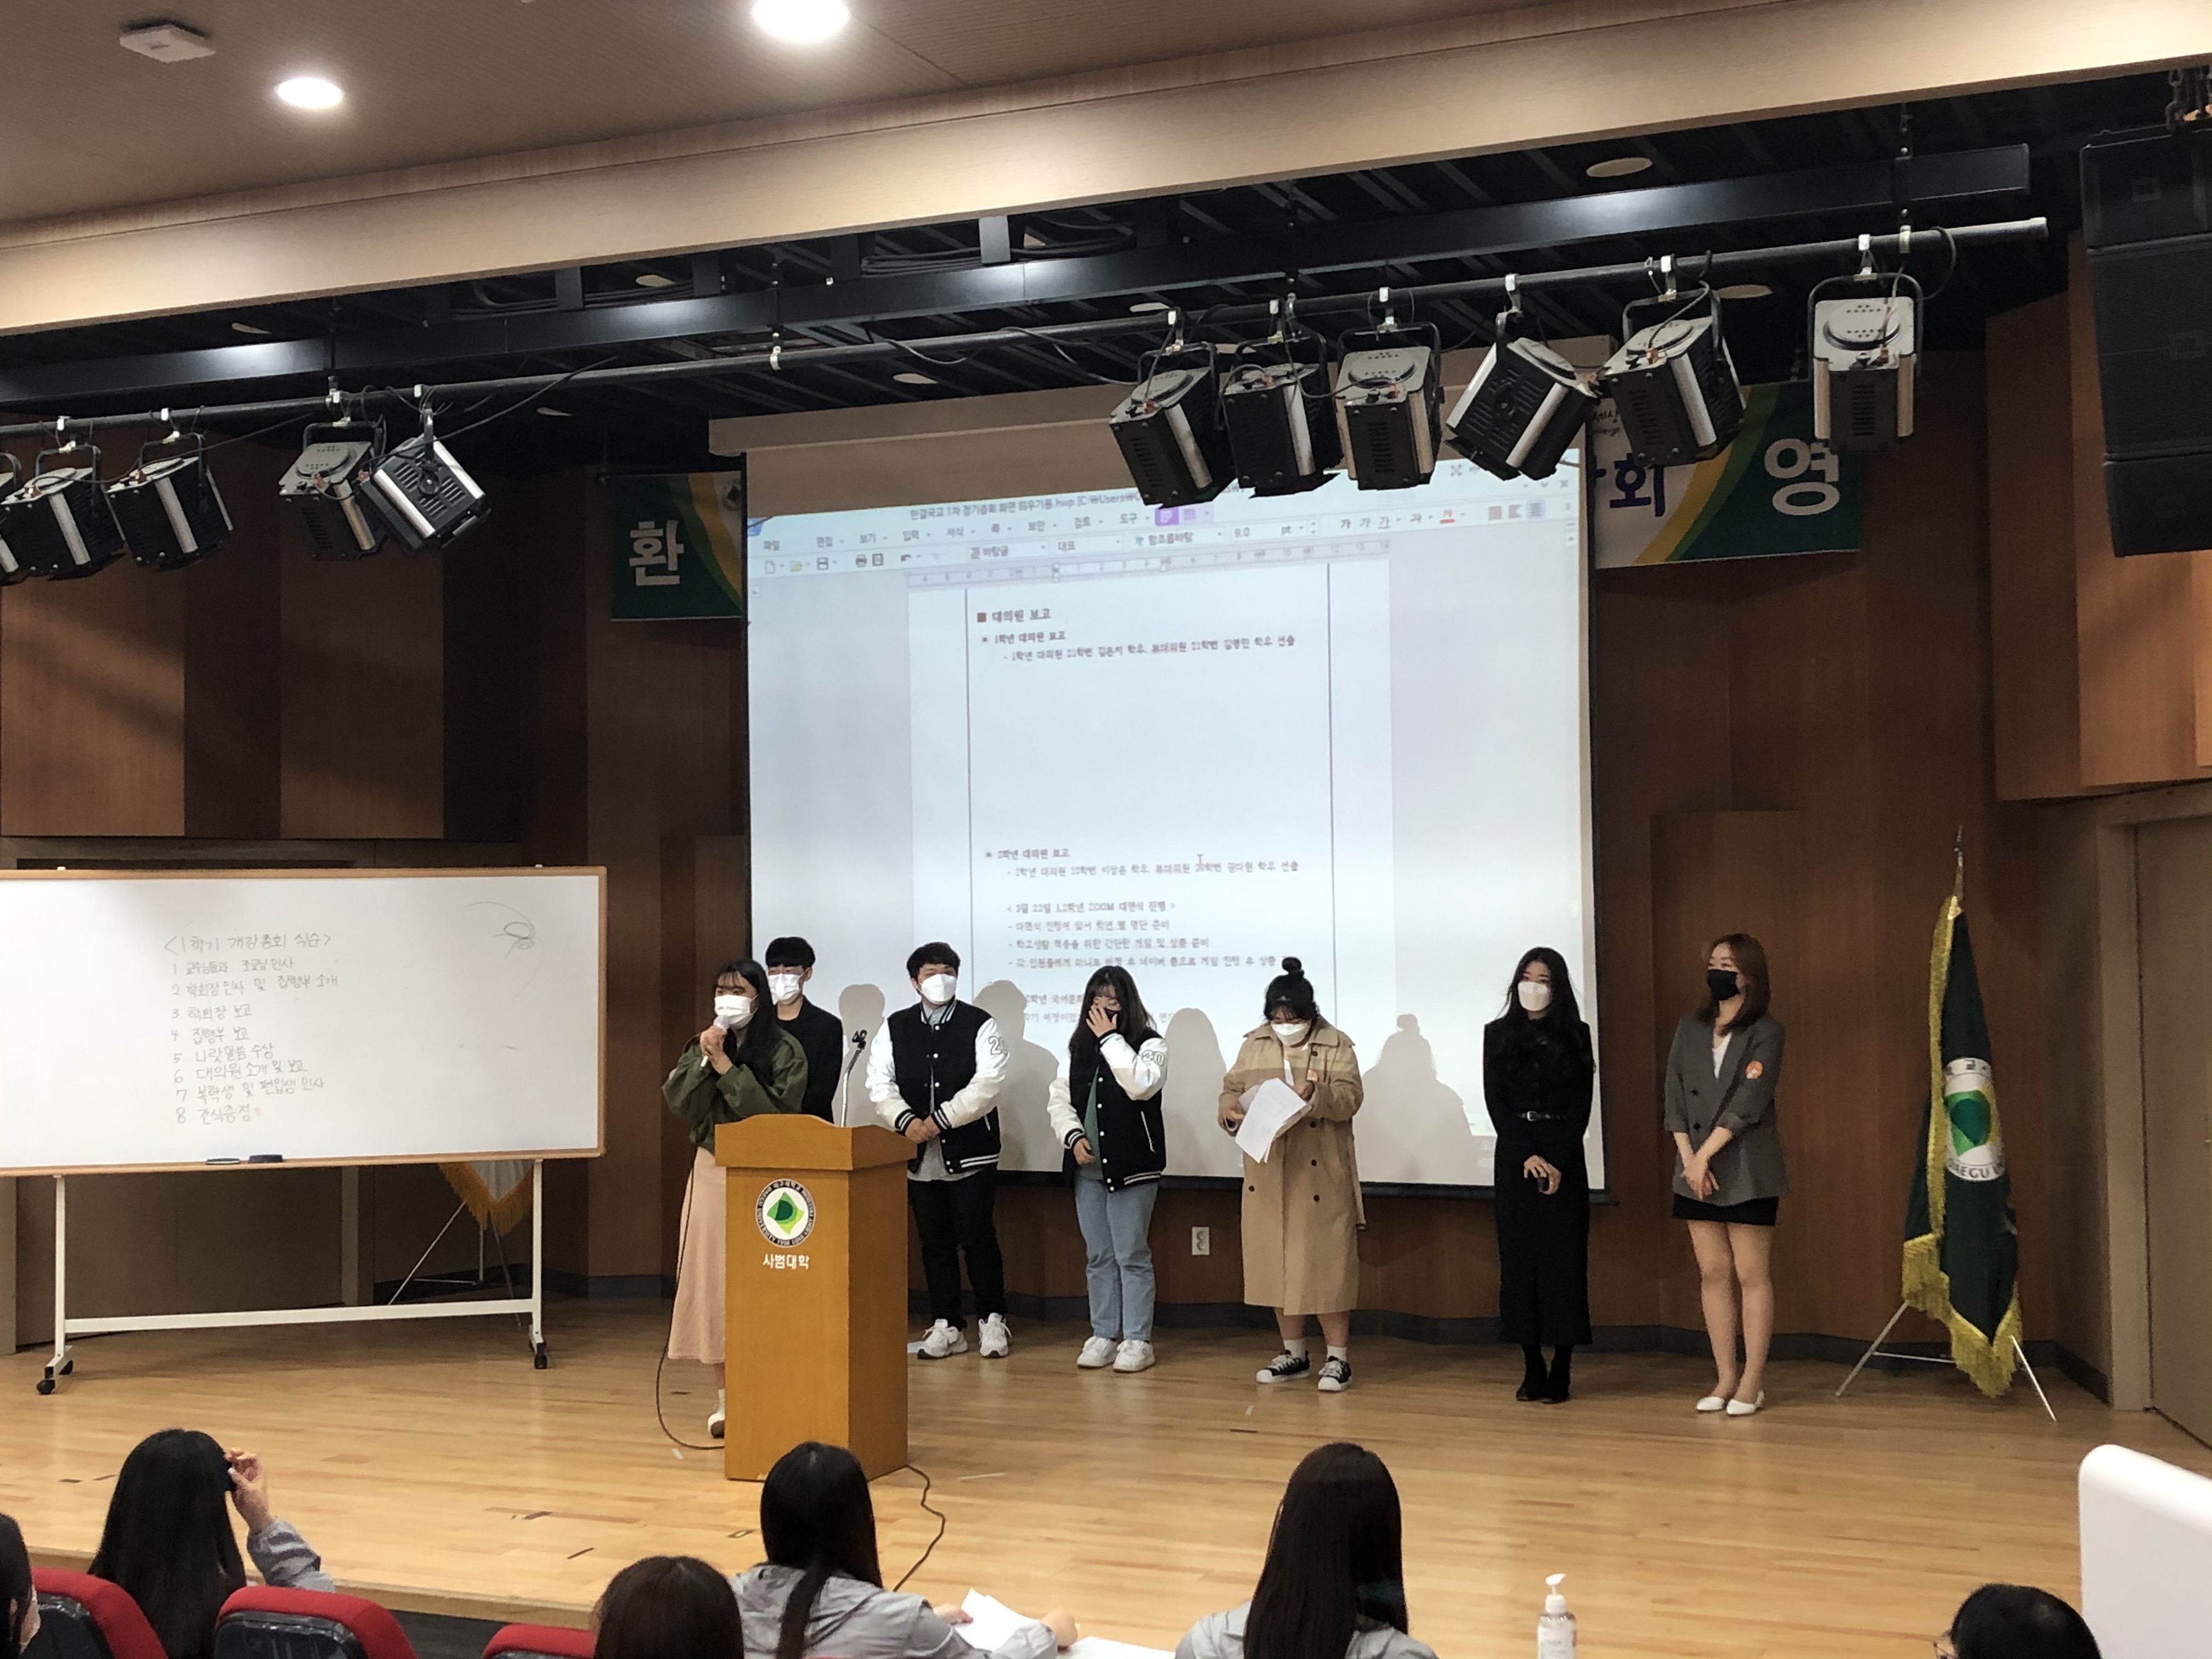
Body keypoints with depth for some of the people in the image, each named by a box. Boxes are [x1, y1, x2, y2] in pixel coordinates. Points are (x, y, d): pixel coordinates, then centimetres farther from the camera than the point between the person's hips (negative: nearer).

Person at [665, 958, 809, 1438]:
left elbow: (777, 1112, -15)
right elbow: (680, 1105, 0)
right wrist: (705, 1060, -12)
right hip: (712, 1169, 4)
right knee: (711, 1277, 1)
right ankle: (725, 1395, 8)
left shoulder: (785, 1050, -3)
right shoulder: (700, 1047, 10)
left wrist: (726, 1065, -15)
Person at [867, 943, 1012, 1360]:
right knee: (935, 1242, 9)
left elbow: (988, 1083, -13)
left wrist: (941, 1119, -18)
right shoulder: (894, 1029, 8)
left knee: (977, 1238, -2)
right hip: (920, 1156, 3)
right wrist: (906, 1120, -16)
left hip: (970, 1153, -3)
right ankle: (947, 1326, 17)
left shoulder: (980, 1025, -2)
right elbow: (881, 1084, 1)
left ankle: (992, 1319, 13)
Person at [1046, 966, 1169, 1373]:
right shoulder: (1079, 1047, 11)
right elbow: (1059, 1098, 10)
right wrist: (1073, 1136, -7)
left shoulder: (1150, 1045, -5)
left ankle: (1137, 1340, 5)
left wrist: (1111, 1038, -17)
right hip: (1088, 1168, 5)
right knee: (1098, 1256, 11)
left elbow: (1141, 1085, -24)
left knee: (1132, 1256, -2)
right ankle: (1103, 1335, 19)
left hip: (1133, 1167, -5)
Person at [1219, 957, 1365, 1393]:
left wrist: (1317, 1095, -31)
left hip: (1321, 1176, -4)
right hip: (1268, 1176, 4)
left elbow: (1349, 1098, -13)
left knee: (1326, 1263, -3)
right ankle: (1294, 1352, 21)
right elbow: (1231, 1090, 9)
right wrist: (1231, 1113, -13)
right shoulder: (1253, 1045, 9)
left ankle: (1338, 1357, 5)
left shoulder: (1336, 1046, -3)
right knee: (1275, 1263, 9)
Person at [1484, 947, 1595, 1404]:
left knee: (1564, 1260, -2)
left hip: (1564, 1158, -1)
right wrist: (1527, 1156, -13)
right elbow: (1495, 1102, 0)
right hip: (1514, 1159, 1)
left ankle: (1562, 1370, 2)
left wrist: (1557, 1161, -13)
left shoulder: (1576, 1036, 4)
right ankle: (1532, 1369, 5)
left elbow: (1581, 1107, -1)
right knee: (1519, 1259, 0)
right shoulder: (1498, 1034, 7)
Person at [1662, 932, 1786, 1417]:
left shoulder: (1765, 1032, -5)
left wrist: (1705, 1155, -16)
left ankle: (1753, 1381, 5)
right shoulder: (1690, 1028, 9)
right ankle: (1725, 1377, 13)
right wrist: (1689, 1158, -7)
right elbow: (1675, 1096, 4)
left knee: (1751, 1274, -1)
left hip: (1747, 1171, -5)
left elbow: (1747, 1104, -13)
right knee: (1712, 1273, 6)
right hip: (1696, 1168, 5)